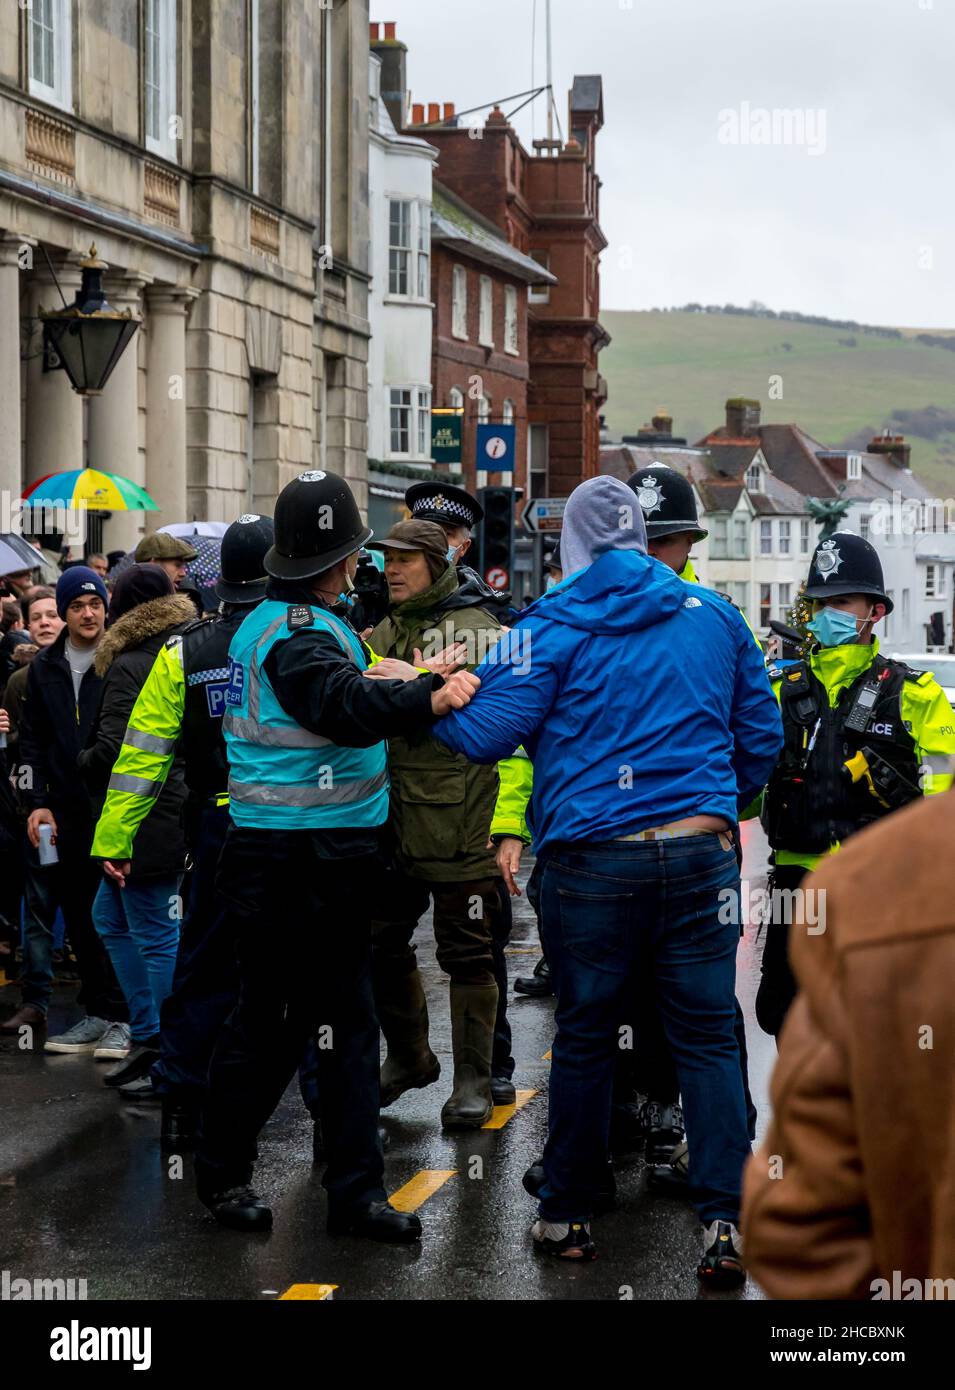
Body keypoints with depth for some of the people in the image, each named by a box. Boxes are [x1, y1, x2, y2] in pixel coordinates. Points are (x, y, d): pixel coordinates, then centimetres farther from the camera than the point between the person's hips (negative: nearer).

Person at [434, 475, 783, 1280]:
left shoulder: (553, 625, -3)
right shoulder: (715, 617, 8)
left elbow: (485, 736, -7)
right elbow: (762, 733, 14)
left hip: (592, 864, -2)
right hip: (700, 854, 2)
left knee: (584, 1037, 10)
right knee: (708, 1038, 5)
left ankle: (568, 1215, 19)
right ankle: (726, 1224, 0)